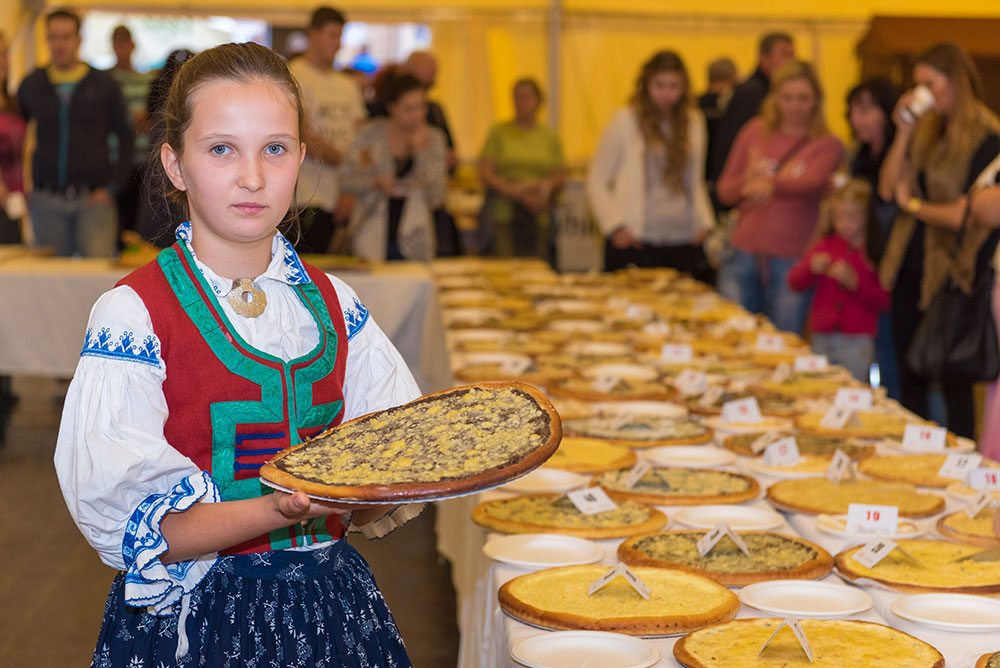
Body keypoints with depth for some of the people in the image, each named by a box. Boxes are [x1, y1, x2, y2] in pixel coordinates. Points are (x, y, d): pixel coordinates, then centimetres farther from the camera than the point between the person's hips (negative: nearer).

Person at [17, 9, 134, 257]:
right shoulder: (31, 85, 9)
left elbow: (126, 138, 6)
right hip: (46, 200, 2)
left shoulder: (103, 84, 3)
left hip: (93, 199, -2)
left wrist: (112, 187, -3)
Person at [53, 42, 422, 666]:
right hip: (191, 611, -4)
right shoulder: (132, 315, -12)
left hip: (328, 604, 5)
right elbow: (129, 525, -16)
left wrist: (381, 502, -16)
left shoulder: (332, 304, 4)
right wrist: (279, 510, -30)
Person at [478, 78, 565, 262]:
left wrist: (545, 186, -11)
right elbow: (485, 173, -1)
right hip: (503, 214, -2)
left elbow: (560, 177, 11)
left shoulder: (550, 136, 13)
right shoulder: (499, 132, 7)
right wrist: (515, 192, -12)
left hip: (538, 219, 2)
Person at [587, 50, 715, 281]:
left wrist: (705, 222, 7)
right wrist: (615, 226, -8)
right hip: (637, 244, -4)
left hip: (684, 242, 4)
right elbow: (596, 181, 1)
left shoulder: (694, 122, 12)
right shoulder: (625, 122, -1)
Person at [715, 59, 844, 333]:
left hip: (791, 260, -3)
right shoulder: (755, 132, 11)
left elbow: (812, 183, -20)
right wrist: (746, 182, -12)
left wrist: (770, 184, -39)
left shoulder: (827, 145, 1)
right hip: (744, 254, 3)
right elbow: (725, 191, 11)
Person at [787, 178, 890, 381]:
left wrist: (855, 284, -18)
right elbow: (795, 283, 9)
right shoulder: (825, 246, 9)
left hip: (857, 341, -4)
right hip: (822, 338, 4)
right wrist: (811, 267, -10)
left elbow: (885, 301, -8)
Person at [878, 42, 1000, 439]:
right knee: (910, 380, 15)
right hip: (910, 268, 7)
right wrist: (903, 133, -5)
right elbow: (888, 188, 4)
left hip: (951, 275, -7)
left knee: (953, 385, 1)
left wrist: (912, 204, -5)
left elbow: (965, 215, -19)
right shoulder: (927, 129, 8)